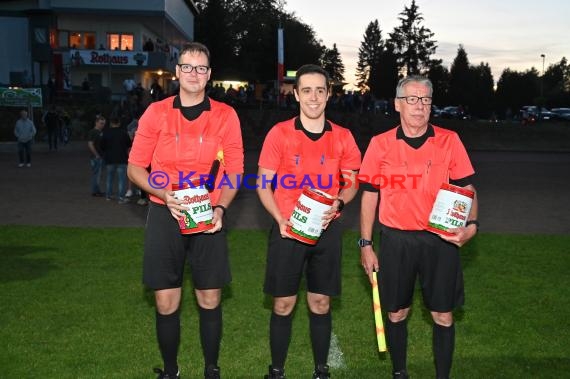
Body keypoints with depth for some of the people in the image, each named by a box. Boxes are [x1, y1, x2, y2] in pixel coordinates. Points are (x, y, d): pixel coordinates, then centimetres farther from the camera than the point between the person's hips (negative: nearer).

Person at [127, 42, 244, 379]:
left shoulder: (225, 115, 1)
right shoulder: (156, 113, 2)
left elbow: (234, 170, 2)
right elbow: (135, 167, 4)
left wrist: (220, 208, -14)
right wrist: (163, 193, -14)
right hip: (165, 216, 1)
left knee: (210, 300, 7)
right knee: (166, 302, 6)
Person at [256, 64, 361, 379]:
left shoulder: (342, 137, 2)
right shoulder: (279, 133, -4)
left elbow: (352, 183, 9)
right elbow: (263, 183, -3)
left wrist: (337, 203, -12)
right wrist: (280, 219, -16)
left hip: (326, 230, 2)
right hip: (287, 230, -2)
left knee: (320, 304, 10)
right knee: (283, 305, 6)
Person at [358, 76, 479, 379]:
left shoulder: (449, 141, 0)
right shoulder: (380, 144, 0)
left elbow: (466, 188, 3)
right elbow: (369, 195, 4)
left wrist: (471, 224, -15)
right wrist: (365, 244, 2)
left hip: (440, 240, 0)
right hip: (396, 240, 0)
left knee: (443, 315, 7)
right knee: (396, 312, 12)